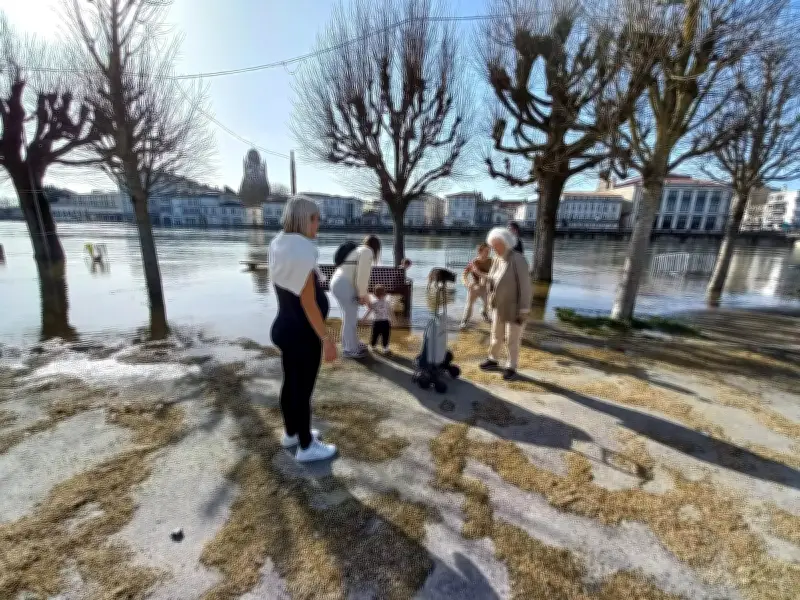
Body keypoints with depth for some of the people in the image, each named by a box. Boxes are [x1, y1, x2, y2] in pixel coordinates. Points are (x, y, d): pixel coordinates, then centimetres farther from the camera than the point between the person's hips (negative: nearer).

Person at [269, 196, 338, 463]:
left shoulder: (279, 246, 3)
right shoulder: (301, 253, -24)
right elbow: (308, 303, -23)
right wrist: (326, 339, -18)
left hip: (285, 327, 9)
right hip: (303, 333, -9)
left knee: (291, 383, 22)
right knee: (303, 390, 6)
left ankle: (291, 433, 41)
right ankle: (306, 447, 25)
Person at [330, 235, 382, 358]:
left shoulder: (358, 250, 25)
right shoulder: (367, 251, -3)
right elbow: (362, 275, -13)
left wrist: (362, 294, 20)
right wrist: (363, 294, -4)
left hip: (338, 283, 10)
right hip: (344, 286, -10)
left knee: (349, 316, 19)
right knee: (350, 318, -1)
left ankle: (352, 344, 32)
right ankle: (349, 350, 10)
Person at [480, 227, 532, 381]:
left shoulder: (517, 260, -21)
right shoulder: (498, 259, 2)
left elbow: (525, 286, -20)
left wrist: (523, 311, -19)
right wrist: (492, 301, 12)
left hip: (515, 307, -7)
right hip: (499, 306, 7)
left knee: (512, 339, 5)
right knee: (496, 335, 19)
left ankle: (511, 367, 21)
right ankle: (493, 360, 36)